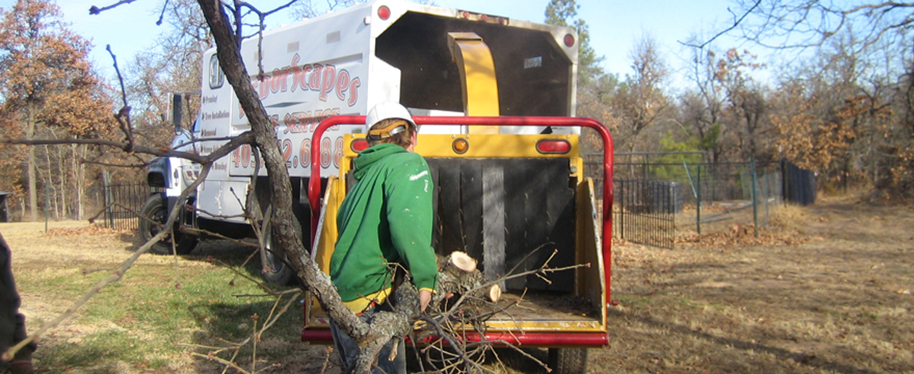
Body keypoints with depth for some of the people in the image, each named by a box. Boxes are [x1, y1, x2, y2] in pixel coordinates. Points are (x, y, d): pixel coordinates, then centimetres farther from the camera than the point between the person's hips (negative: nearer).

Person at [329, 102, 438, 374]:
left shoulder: (365, 175, 18)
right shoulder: (408, 164, -6)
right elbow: (406, 222, -25)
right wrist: (426, 279, -17)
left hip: (342, 298, 9)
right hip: (369, 303, -9)